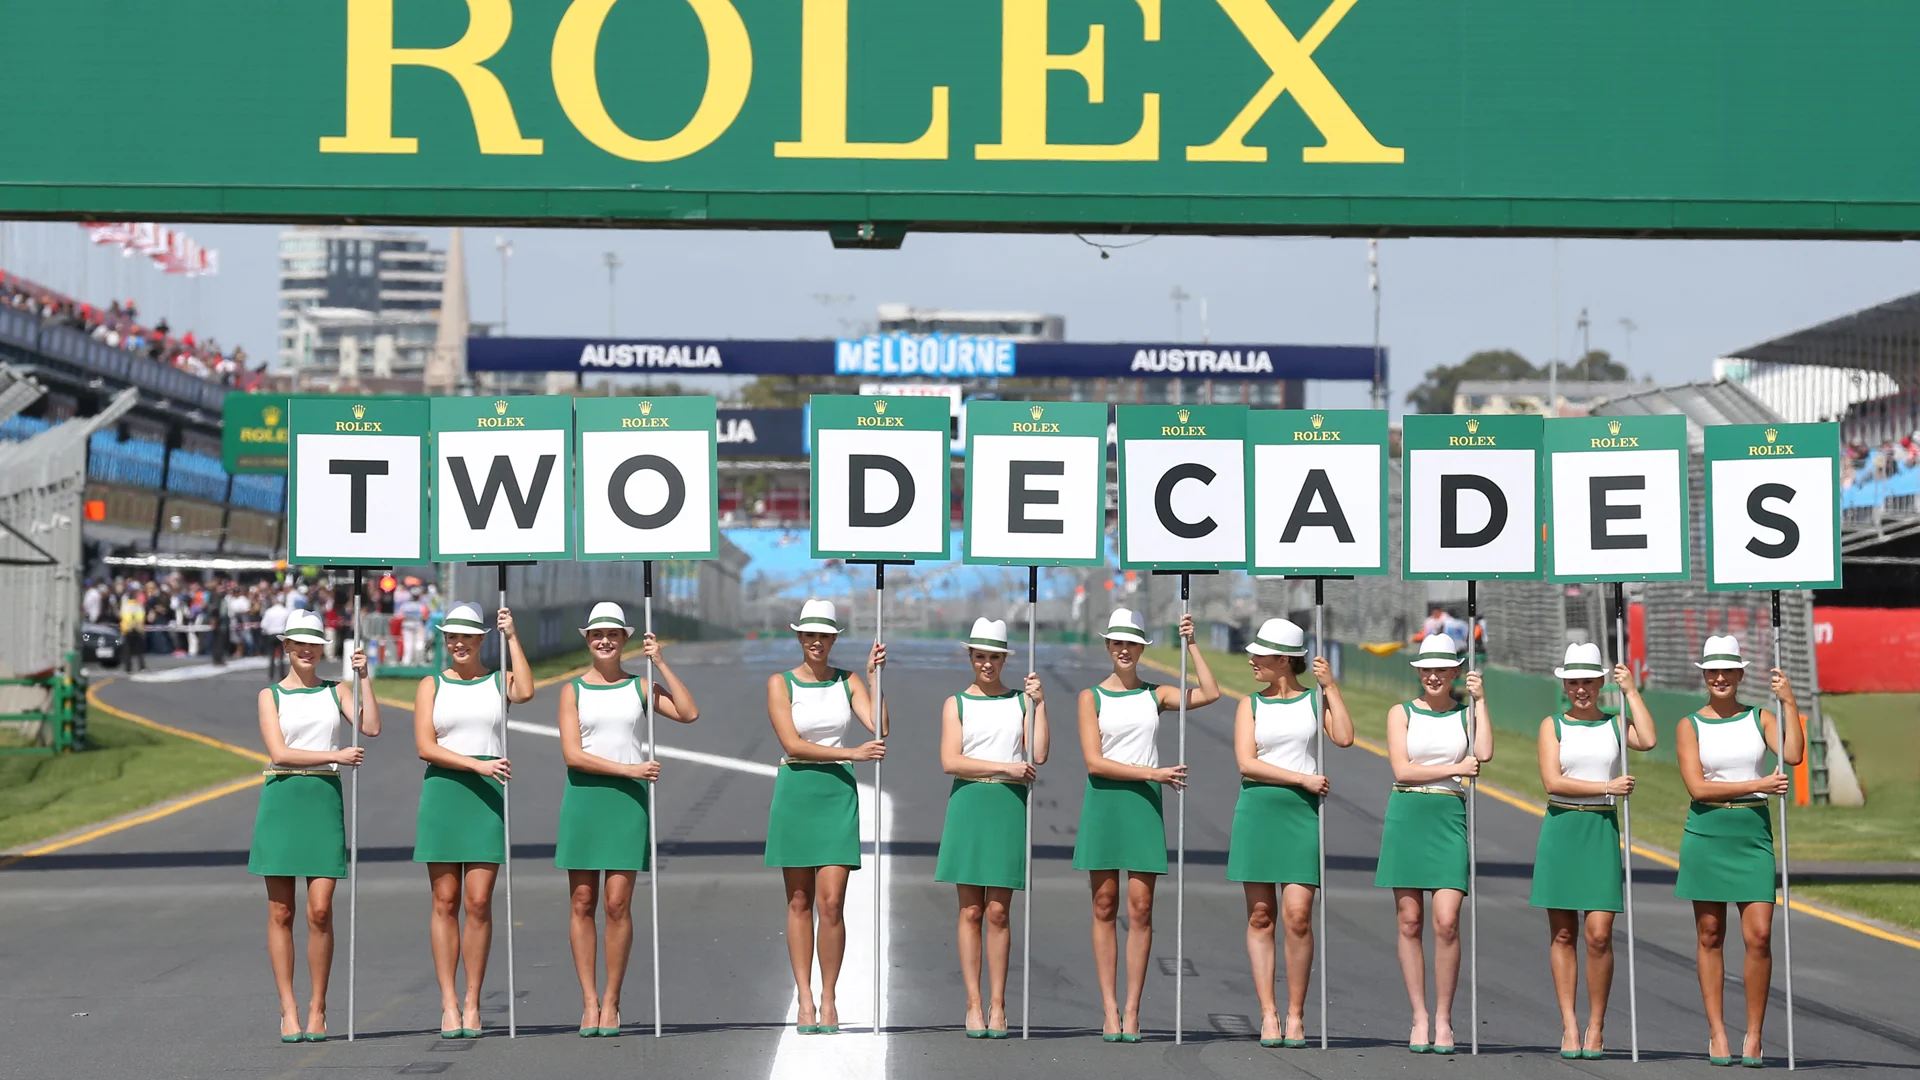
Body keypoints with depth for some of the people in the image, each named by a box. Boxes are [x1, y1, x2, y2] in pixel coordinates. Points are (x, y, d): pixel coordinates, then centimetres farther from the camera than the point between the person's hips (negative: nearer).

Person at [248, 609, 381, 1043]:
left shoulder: (335, 692, 12)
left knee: (320, 911, -6)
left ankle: (317, 1007, 5)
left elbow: (371, 728, -3)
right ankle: (288, 1010, 6)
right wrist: (335, 755, -12)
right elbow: (279, 752, -6)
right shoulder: (270, 696, 7)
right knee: (281, 913, 0)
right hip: (282, 800, -1)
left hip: (325, 800, 1)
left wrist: (363, 678, -3)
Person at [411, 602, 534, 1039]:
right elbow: (425, 747, -3)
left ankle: (472, 1003, 2)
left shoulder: (499, 682, 9)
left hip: (488, 795, 0)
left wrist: (511, 637, -8)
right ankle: (448, 1004, 2)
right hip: (442, 791, 0)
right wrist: (478, 765, -15)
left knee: (479, 903, -4)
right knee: (445, 902, -1)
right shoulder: (431, 686, 8)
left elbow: (526, 692, -16)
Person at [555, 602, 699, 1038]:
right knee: (582, 903, -1)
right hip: (583, 795, 0)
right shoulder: (573, 690, 6)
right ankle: (589, 1002, 4)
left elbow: (689, 713, -6)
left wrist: (660, 662, -4)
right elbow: (572, 755, -5)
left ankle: (611, 1001, 3)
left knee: (618, 904, -4)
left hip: (628, 799, 0)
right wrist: (628, 769, -13)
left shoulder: (641, 687, 9)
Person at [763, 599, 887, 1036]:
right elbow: (792, 744, -10)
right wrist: (852, 753, -17)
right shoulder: (780, 683, 1)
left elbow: (879, 728, -6)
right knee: (799, 902, 4)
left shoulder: (848, 682, 7)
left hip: (839, 793, 1)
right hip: (795, 791, 0)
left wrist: (874, 676, -12)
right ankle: (805, 1001, 9)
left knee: (831, 903, -6)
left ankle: (829, 999, 4)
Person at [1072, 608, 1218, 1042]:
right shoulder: (1091, 696, 4)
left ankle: (1132, 1009, 1)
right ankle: (1109, 1008, 3)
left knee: (1140, 908, -2)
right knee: (1105, 906, 0)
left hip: (1144, 803, 1)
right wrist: (1153, 772, -11)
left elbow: (1210, 694, -3)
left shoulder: (1155, 695, 10)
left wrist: (1191, 644, 0)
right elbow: (1094, 762, -6)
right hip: (1103, 800, -1)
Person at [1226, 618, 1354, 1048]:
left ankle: (1296, 1014, 1)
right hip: (1257, 810, 1)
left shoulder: (1316, 699, 8)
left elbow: (1344, 737, -9)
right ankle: (1268, 1014, 4)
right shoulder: (1251, 705, 9)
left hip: (1302, 813, -1)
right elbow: (1246, 763, -3)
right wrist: (1304, 778, -10)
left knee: (1298, 916, -8)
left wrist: (1331, 686, -5)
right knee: (1260, 916, 0)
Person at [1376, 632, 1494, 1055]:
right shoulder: (1401, 713, 8)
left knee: (1446, 922, -10)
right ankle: (1419, 1018, 8)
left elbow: (1484, 754, -7)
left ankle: (1444, 1018, 1)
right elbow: (1402, 769, -3)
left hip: (1450, 819, 0)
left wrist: (1480, 701, -3)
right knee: (1409, 922, 0)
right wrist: (1455, 768, -5)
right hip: (1407, 817, 0)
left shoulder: (1466, 714, 11)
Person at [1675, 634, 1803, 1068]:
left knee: (1759, 936, -7)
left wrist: (1789, 702, -11)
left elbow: (1793, 756, -11)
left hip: (1753, 833, 1)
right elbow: (1697, 788, -8)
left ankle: (1754, 1037, 2)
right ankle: (1717, 1034, 10)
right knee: (1709, 935, 3)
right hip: (1707, 834, -1)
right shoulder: (1689, 726, 3)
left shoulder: (1760, 718, 7)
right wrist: (1757, 784, -13)